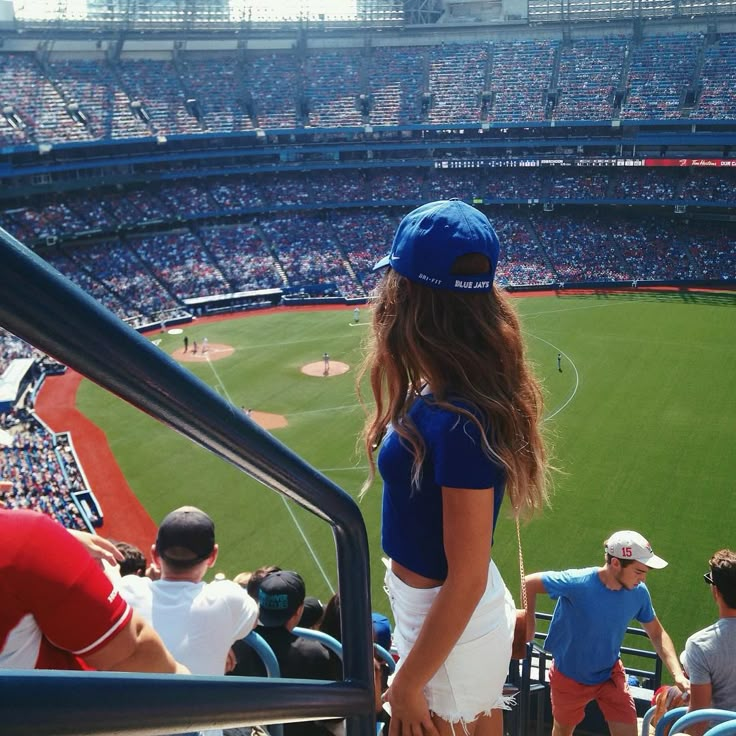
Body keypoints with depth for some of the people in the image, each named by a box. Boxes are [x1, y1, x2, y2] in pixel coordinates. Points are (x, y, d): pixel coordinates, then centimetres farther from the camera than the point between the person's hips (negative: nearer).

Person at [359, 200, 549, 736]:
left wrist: (408, 684, -18)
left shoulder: (457, 422, -32)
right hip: (426, 608, 8)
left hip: (450, 627, -8)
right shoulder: (438, 390, -7)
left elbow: (467, 579, -25)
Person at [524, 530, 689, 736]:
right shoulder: (577, 584, -32)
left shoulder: (639, 592, -17)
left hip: (611, 674, 3)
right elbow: (530, 583, -20)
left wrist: (677, 674, -17)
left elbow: (657, 634, -4)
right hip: (570, 677, -3)